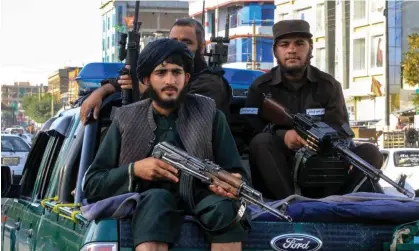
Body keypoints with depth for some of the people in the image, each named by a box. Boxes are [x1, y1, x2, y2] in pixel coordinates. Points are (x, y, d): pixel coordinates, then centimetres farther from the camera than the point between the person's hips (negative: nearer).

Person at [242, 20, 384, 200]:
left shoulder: (329, 86, 6)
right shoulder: (260, 88, 3)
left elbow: (341, 133, -3)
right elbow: (250, 131, -9)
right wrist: (282, 136, -29)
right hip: (279, 172, -1)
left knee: (370, 153, -19)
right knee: (261, 142, -31)